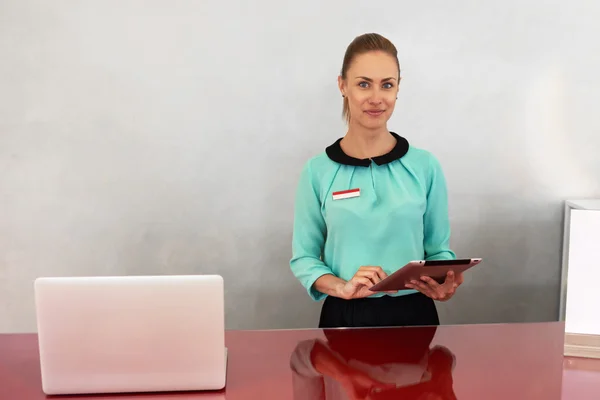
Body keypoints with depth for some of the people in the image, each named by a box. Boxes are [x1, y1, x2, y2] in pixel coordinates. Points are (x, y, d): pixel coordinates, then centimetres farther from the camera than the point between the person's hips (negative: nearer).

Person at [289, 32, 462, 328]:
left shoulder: (425, 165, -2)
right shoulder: (317, 171, -4)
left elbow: (439, 248, 5)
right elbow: (303, 257, -1)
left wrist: (445, 282, -15)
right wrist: (342, 287, -18)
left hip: (413, 314, 1)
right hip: (345, 316, 0)